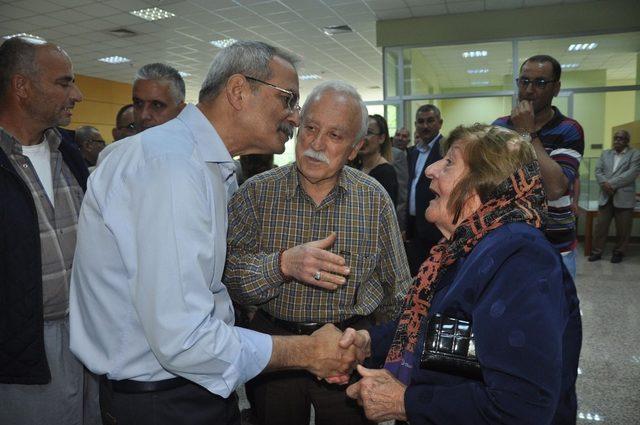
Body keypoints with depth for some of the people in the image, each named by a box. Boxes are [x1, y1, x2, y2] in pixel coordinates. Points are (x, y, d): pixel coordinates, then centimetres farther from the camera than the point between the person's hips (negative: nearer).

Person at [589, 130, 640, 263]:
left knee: (623, 228, 5)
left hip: (624, 197, -3)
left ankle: (619, 252, 19)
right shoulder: (605, 153, 15)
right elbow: (598, 170, 6)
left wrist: (612, 184, -17)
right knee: (601, 226, 4)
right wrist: (604, 183, -14)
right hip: (606, 196, 3)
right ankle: (597, 251, 12)